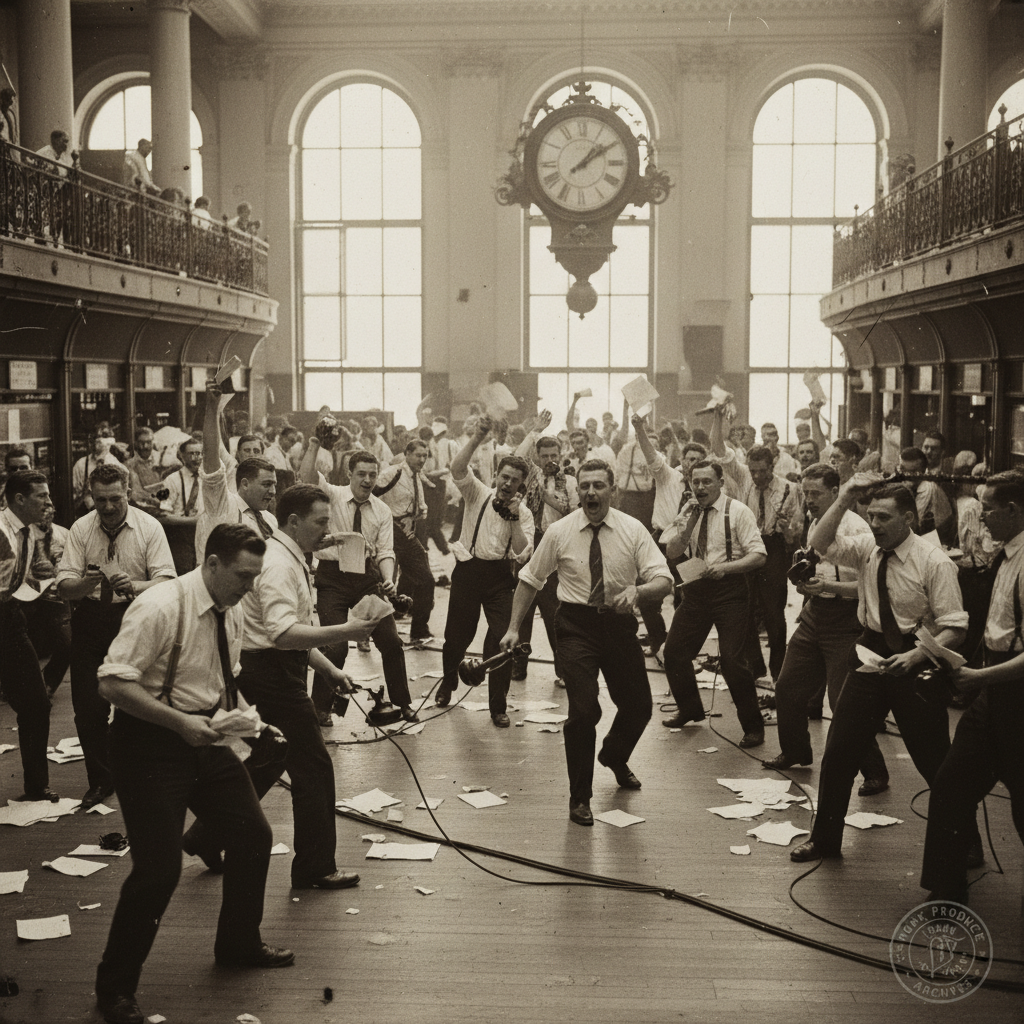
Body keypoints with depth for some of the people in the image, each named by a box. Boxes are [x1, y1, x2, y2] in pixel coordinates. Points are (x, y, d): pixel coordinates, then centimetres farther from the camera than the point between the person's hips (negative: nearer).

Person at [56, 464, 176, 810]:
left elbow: (166, 582, -13)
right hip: (90, 618, 2)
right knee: (87, 705, 2)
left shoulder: (148, 527, -7)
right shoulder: (81, 529, -2)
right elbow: (64, 586, -6)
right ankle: (100, 780, 20)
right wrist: (87, 583, -29)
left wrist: (134, 585, -32)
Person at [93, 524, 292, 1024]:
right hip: (151, 743, -8)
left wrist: (248, 717, 1)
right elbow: (113, 683, -25)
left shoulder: (231, 612, 3)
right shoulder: (161, 608, -22)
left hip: (203, 737, 8)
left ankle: (239, 944, 36)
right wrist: (180, 722, -28)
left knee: (253, 835, 11)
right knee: (158, 870, -8)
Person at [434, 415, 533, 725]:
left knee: (503, 637, -9)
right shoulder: (478, 494, 2)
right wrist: (478, 437, -28)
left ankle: (498, 706, 3)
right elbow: (457, 468, -17)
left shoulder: (524, 513, 4)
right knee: (458, 633, 9)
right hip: (468, 570, 0)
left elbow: (522, 553, -7)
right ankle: (448, 682, 41)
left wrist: (514, 516, -14)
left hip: (500, 576, 0)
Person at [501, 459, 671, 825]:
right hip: (577, 625, -2)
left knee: (639, 705, 13)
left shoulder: (633, 530, -5)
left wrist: (638, 590, -32)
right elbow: (530, 579, 5)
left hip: (620, 622, 2)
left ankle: (614, 757, 50)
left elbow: (664, 581, -10)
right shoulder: (559, 532, -5)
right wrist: (514, 627, 1)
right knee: (583, 709, -14)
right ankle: (579, 798, 6)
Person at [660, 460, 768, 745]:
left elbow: (758, 556, -12)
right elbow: (672, 552, 4)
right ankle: (689, 709, 34)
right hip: (695, 590, 6)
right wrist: (689, 523, -11)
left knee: (732, 660, -12)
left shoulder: (737, 511, -8)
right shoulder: (688, 511, 8)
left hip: (729, 588, -6)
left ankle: (753, 727, 6)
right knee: (674, 652, 9)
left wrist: (724, 567, -26)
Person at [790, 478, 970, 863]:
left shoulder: (933, 562, -14)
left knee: (934, 760, 3)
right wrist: (844, 499, -19)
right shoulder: (867, 548, 1)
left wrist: (914, 657, -29)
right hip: (871, 656, 5)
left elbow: (955, 628, -15)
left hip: (915, 663, -5)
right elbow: (820, 544, -13)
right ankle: (824, 839, 21)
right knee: (838, 752, 6)